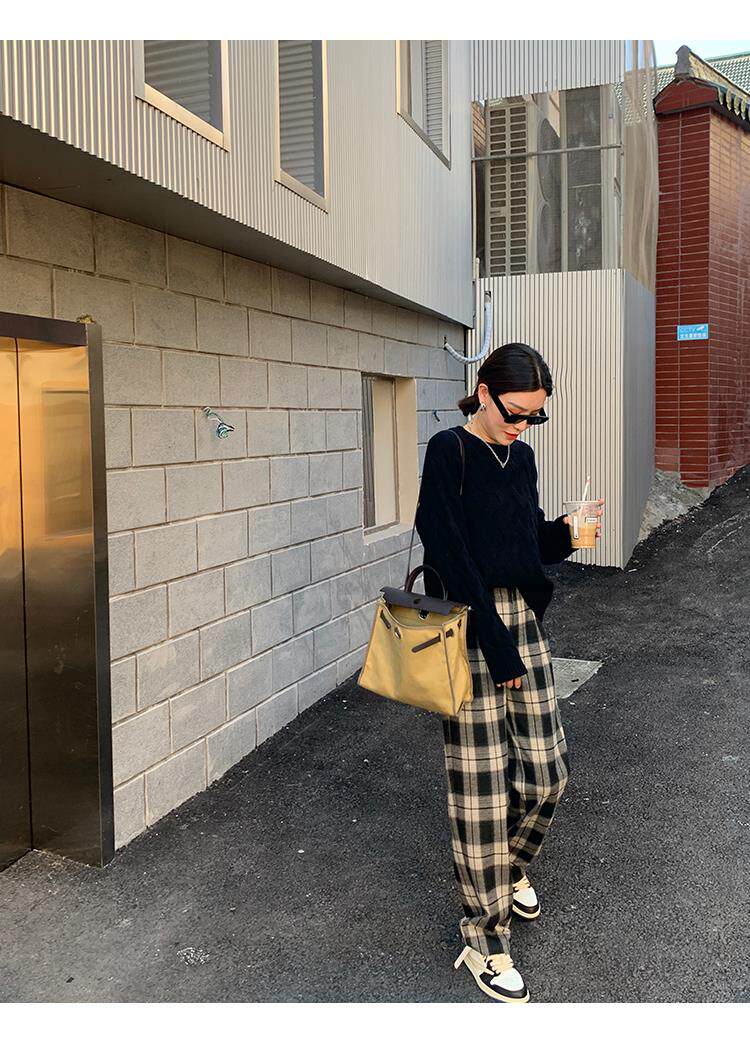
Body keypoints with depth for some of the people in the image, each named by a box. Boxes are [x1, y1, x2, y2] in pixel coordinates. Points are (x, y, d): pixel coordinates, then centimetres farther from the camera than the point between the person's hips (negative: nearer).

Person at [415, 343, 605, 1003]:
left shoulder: (521, 457, 12)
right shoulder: (449, 452, -9)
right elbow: (452, 554, -15)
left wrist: (564, 534, -5)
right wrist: (497, 647, -17)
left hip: (522, 618, 7)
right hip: (470, 626, -7)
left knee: (547, 769, 9)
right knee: (482, 781, -1)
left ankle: (510, 867, 39)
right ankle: (484, 936, 15)